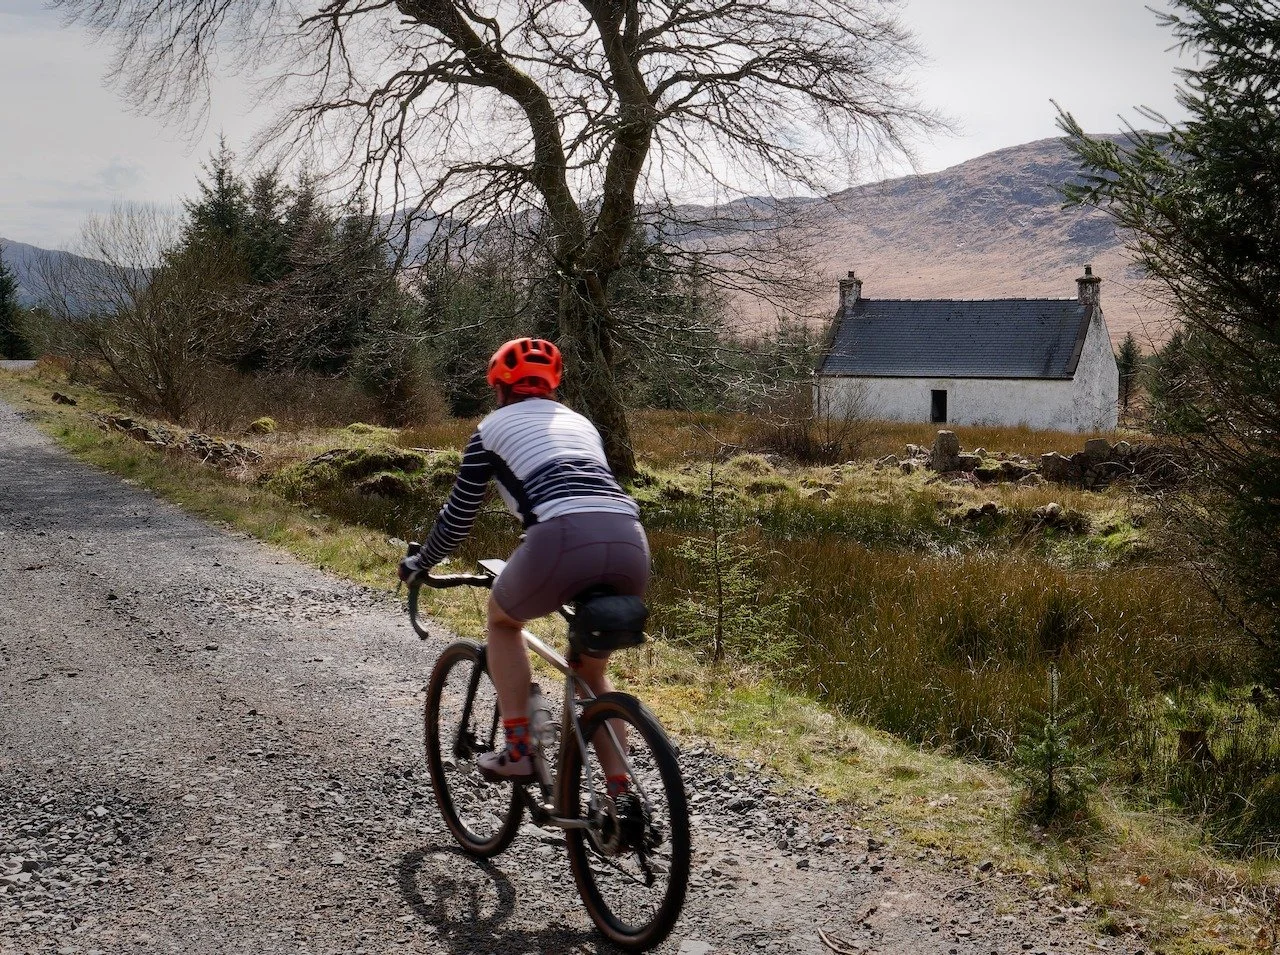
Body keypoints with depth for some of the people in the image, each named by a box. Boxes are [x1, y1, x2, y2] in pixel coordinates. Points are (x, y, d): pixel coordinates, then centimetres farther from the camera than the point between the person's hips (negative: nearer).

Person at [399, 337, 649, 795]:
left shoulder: (493, 427, 20)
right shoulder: (581, 423, 34)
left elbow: (459, 514, 23)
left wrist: (420, 563, 41)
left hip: (564, 537, -5)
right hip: (630, 545, 5)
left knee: (502, 617, 28)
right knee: (591, 671, 26)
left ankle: (518, 751, 21)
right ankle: (621, 795, 19)